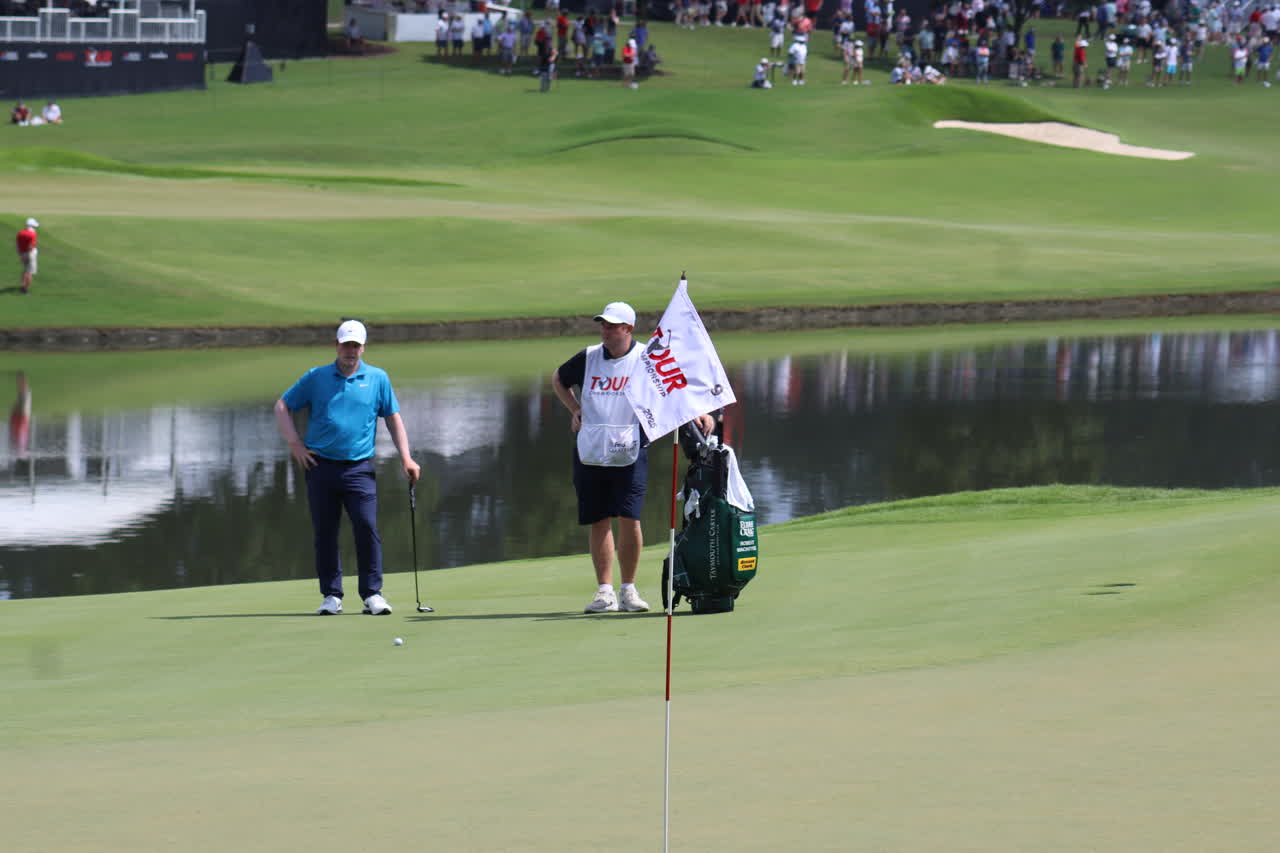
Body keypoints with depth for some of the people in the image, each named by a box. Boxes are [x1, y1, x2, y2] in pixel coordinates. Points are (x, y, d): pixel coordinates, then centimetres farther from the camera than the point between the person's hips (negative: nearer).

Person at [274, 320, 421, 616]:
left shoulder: (378, 379, 8)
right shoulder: (316, 378, 7)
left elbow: (393, 419, 13)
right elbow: (282, 406, 13)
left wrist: (406, 457, 3)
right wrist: (294, 443, 3)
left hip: (359, 467, -1)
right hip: (321, 466, 1)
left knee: (367, 528, -12)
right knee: (324, 532, 2)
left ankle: (372, 594, -6)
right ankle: (331, 595, 10)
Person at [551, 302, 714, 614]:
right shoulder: (588, 359, 8)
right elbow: (558, 379, 26)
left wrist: (701, 412, -22)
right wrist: (575, 410, 14)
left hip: (630, 453, -3)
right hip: (590, 453, 3)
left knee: (629, 519, -11)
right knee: (599, 522, 3)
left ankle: (629, 589, 2)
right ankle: (605, 591, 7)